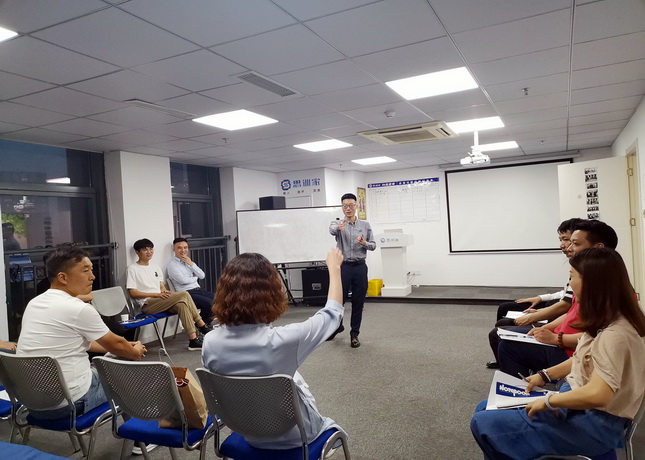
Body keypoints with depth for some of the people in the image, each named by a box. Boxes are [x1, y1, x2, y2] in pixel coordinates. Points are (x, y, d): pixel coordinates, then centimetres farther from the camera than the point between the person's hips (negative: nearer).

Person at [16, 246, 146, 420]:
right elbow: (115, 345, -4)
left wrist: (125, 346, 23)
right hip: (70, 402, -8)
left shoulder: (34, 304, 5)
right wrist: (136, 353, 18)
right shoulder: (79, 309, -20)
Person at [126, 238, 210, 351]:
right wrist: (156, 294, -14)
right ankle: (201, 325, -19)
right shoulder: (132, 269, 3)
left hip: (161, 302, 6)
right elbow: (133, 293, -6)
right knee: (184, 294, -25)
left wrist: (165, 292, -5)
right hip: (147, 305, -6)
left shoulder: (156, 268, 24)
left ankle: (193, 339, -30)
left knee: (181, 304, -29)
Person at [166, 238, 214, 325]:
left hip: (199, 289, 7)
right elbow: (183, 280, -15)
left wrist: (191, 264, -2)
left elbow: (202, 276, 7)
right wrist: (194, 278, 4)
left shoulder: (189, 261, 19)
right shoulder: (172, 264, -2)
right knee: (210, 303, -27)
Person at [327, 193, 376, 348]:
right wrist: (339, 227, -50)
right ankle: (337, 326, 33)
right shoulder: (338, 223, -1)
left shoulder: (365, 225, 7)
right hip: (343, 266, -1)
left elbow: (373, 245, 8)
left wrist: (364, 243, -14)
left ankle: (354, 334, 19)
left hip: (360, 267, 2)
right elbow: (332, 229, -26)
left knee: (358, 303, 5)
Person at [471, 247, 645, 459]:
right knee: (486, 409, 10)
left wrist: (548, 401, -22)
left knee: (483, 424, -12)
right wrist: (544, 375, 11)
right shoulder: (605, 321, 2)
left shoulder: (615, 334, -29)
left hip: (595, 422, -9)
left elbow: (597, 395, -36)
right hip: (577, 404, 9)